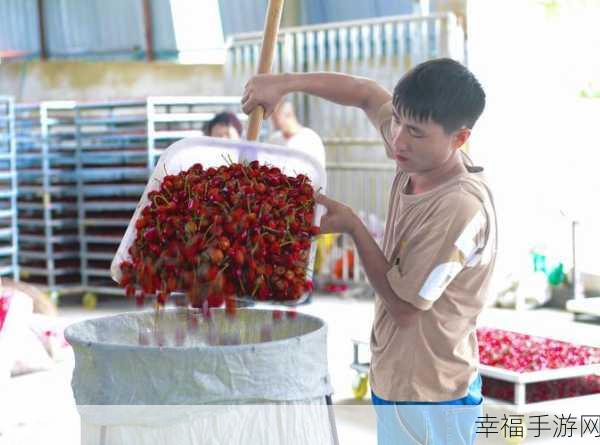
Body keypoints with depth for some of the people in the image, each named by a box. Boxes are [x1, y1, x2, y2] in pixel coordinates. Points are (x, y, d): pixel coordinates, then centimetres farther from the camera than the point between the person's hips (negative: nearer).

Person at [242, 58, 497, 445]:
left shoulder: (461, 209, -32)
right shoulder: (419, 156, -9)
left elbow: (403, 305, -23)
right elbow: (368, 93, 7)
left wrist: (352, 225, -17)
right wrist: (286, 83, -5)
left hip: (429, 397, -8)